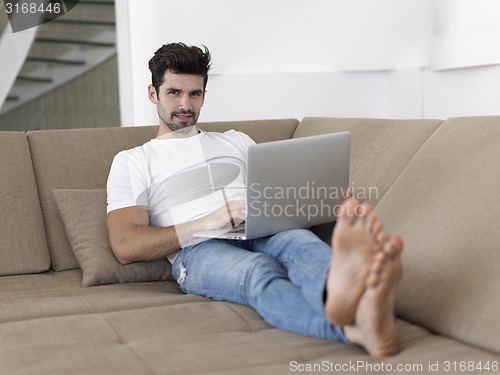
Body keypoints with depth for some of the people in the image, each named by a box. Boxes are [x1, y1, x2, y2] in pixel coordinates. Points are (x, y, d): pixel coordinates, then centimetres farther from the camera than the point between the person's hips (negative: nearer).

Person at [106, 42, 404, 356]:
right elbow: (125, 247, 3)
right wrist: (205, 223, -9)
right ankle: (355, 327, -71)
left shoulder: (236, 142, 32)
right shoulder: (131, 162, 19)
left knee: (299, 240, -36)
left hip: (263, 235, 3)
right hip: (199, 250, -3)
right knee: (259, 270, -40)